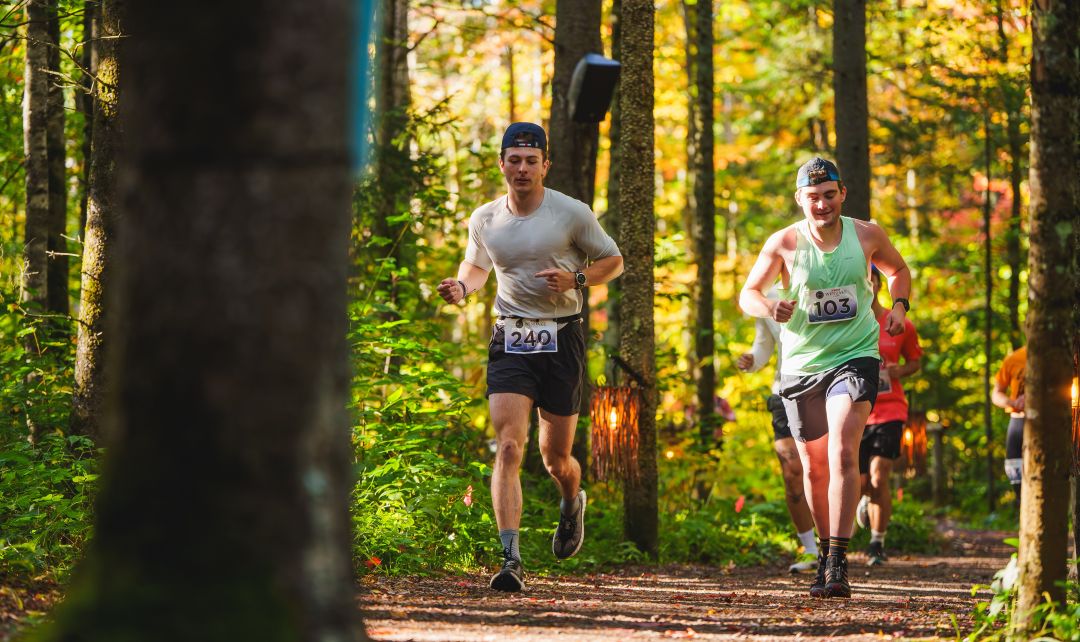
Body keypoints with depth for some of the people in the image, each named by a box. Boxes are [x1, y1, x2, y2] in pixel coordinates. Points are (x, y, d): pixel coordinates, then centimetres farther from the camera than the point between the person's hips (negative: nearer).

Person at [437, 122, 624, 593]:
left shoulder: (572, 214, -4)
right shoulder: (485, 219, 5)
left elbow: (613, 261, 6)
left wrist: (574, 280, -13)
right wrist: (461, 288, 1)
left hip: (561, 338, -1)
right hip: (510, 339, 1)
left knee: (555, 457, 8)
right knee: (508, 448, -16)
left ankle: (573, 502, 46)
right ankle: (511, 559, -20)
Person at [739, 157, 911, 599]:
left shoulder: (866, 236, -2)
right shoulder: (784, 243, -6)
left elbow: (898, 269, 18)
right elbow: (747, 294, 0)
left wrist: (899, 305, -1)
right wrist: (770, 308, -22)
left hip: (855, 357, -1)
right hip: (801, 364, 2)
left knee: (843, 453, -20)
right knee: (814, 466, 10)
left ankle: (838, 563, -23)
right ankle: (825, 549, 33)